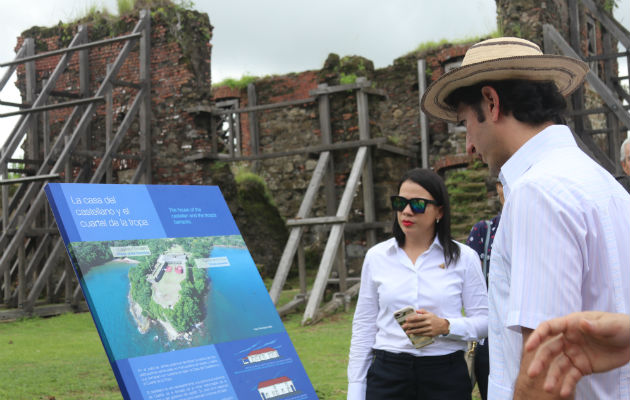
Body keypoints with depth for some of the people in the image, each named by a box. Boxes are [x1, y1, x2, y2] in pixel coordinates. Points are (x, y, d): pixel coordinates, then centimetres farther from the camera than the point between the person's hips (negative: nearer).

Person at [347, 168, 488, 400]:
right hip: (388, 374, 1)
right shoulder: (376, 257, 4)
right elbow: (363, 328, 8)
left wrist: (446, 326, -18)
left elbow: (484, 320, 1)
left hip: (446, 376, -1)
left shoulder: (463, 258, 0)